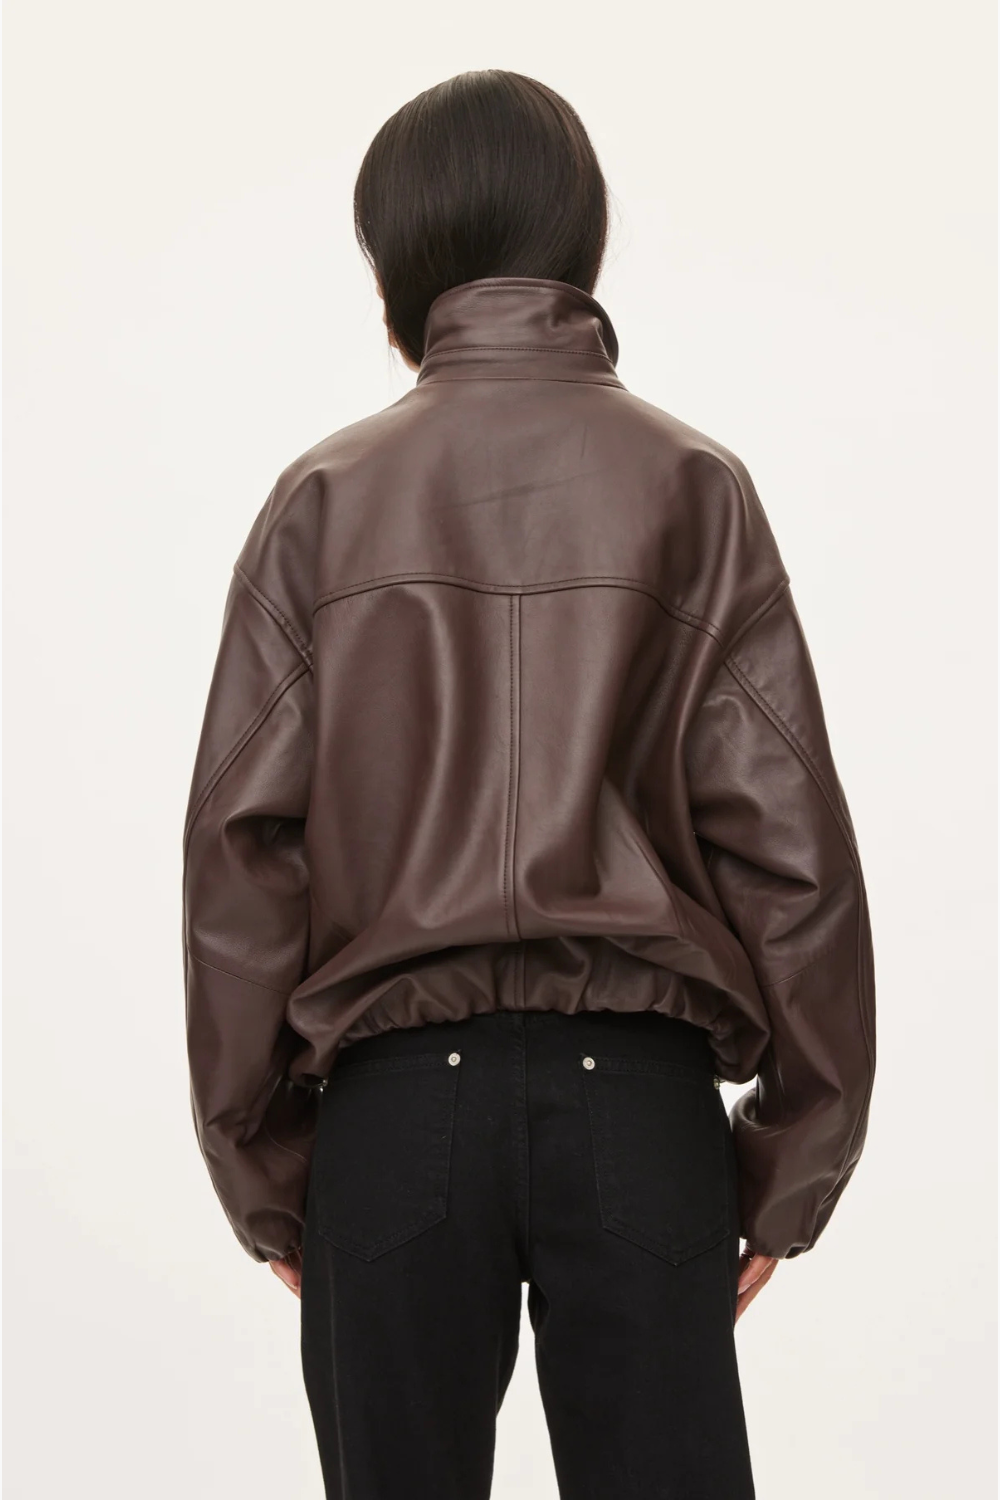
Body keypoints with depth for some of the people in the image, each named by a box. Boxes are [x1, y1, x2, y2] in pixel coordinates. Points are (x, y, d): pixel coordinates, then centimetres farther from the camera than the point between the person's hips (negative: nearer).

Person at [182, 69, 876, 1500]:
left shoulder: (324, 501, 3)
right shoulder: (690, 486, 2)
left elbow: (240, 845, 0)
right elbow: (786, 833, -2)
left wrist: (259, 1166, 8)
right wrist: (794, 1159, 6)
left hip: (394, 1096, 1)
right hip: (635, 1087, 0)